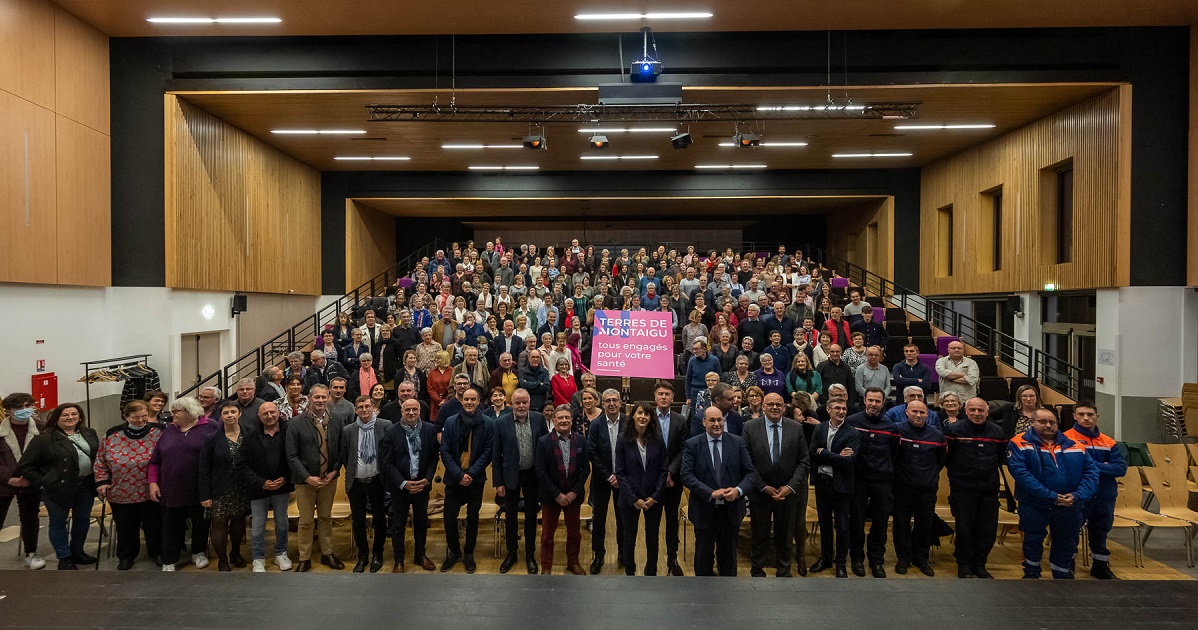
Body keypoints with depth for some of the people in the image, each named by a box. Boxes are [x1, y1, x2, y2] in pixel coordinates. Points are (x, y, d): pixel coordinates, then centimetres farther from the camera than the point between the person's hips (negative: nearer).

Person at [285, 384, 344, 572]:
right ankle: (304, 559, 19)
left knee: (325, 518, 14)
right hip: (305, 480, -2)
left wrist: (334, 472, -10)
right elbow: (292, 456, -9)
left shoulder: (335, 423, 1)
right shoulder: (296, 424, -7)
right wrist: (308, 477, -16)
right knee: (305, 521, 7)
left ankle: (327, 554, 27)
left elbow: (341, 452, 4)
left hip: (329, 479, 2)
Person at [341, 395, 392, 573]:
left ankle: (377, 555, 28)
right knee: (358, 521, 11)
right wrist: (352, 471, 5)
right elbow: (343, 456, 8)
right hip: (356, 483, 2)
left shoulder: (385, 425, -7)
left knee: (379, 519, 11)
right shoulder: (348, 430, 0)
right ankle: (362, 556, 26)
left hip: (377, 481, -2)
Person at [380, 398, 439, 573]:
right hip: (399, 485, -2)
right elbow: (387, 462, -9)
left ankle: (420, 555, 33)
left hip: (422, 484, 2)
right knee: (398, 524, 9)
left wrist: (427, 479, -10)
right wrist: (403, 483, -15)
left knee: (421, 522, 14)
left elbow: (434, 457, 0)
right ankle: (398, 560, 24)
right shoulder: (391, 432, -9)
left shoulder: (430, 430, -4)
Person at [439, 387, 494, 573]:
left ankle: (468, 554, 27)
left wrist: (471, 473, -13)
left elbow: (488, 452, -4)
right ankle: (454, 552, 23)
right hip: (454, 479, 0)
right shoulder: (451, 422, -3)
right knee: (450, 518, 1)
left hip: (476, 480, 0)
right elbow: (445, 452, -4)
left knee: (473, 518, 10)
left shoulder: (486, 424, -4)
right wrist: (459, 475, -13)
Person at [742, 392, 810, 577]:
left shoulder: (796, 428, -3)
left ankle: (784, 573, 32)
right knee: (760, 537, 13)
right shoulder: (750, 427, -7)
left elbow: (804, 461, -1)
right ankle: (757, 572, 31)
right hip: (760, 492, -1)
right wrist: (764, 487, -12)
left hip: (788, 492, 1)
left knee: (784, 537, 14)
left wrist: (790, 486, -11)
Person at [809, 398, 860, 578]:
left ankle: (840, 563, 24)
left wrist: (823, 453, -16)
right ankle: (825, 558, 33)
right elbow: (813, 453, -8)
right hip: (822, 482, 4)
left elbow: (848, 460, -21)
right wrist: (836, 456, -18)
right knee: (824, 523, 17)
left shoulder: (853, 433, -11)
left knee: (842, 527, 7)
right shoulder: (819, 429, 1)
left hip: (841, 484, -4)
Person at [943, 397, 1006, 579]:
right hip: (963, 489, -4)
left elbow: (1002, 455, 17)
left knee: (988, 530, 8)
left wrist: (991, 471, 10)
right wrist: (956, 472, 2)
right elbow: (944, 456, -1)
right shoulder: (953, 430, -7)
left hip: (989, 489, 4)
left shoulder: (997, 431, 5)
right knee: (964, 529, 1)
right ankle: (964, 565, 14)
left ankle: (979, 565, 22)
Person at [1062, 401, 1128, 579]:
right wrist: (1104, 467, -18)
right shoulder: (1066, 438, -10)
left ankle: (1100, 565, 38)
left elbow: (1121, 468, -5)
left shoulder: (1108, 442, 6)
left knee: (1100, 532, 20)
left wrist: (1093, 466, -17)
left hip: (1104, 496, 5)